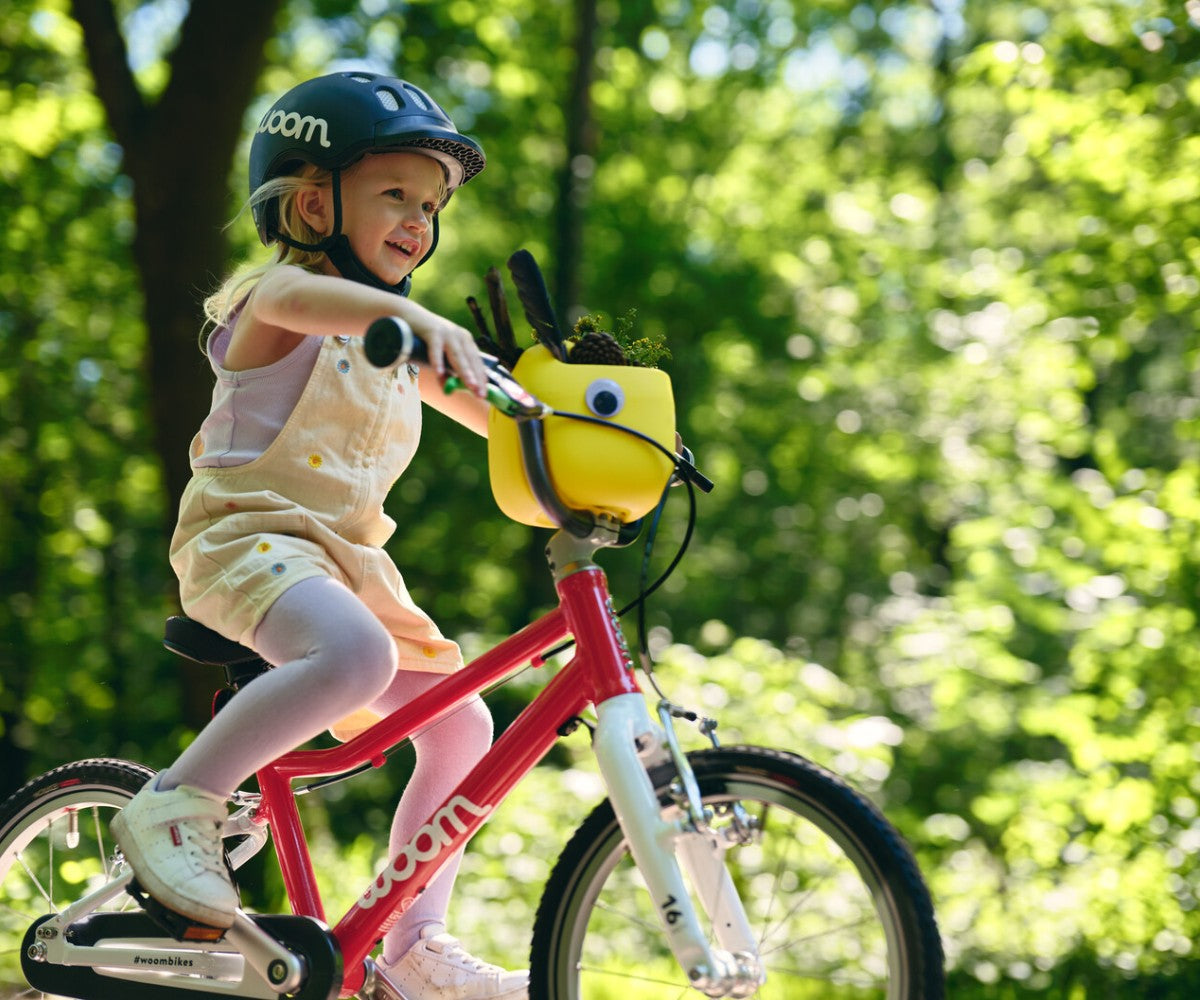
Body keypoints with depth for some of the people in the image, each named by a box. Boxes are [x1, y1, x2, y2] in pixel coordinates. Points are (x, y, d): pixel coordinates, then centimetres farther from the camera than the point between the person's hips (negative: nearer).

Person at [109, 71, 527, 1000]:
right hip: (248, 533, -9)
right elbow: (299, 296, -34)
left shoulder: (390, 337, 19)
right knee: (358, 654, -38)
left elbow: (492, 410, 25)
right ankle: (176, 805, -26)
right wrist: (411, 312, -54)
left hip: (350, 554, 9)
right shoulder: (277, 299, -7)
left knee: (461, 726, 3)